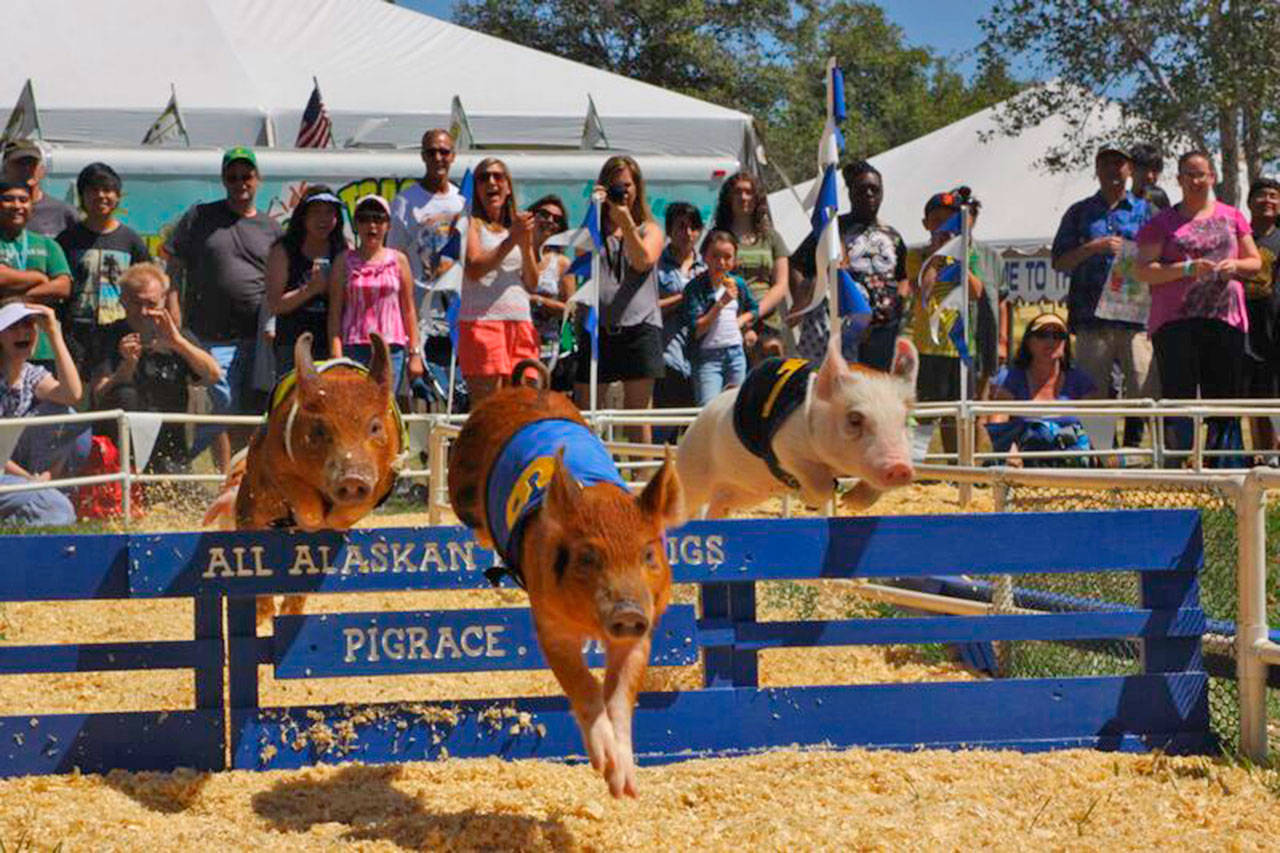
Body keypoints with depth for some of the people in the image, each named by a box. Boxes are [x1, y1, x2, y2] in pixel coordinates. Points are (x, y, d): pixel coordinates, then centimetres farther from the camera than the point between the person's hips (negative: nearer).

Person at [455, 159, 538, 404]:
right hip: (481, 319, -5)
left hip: (520, 322, 5)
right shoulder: (472, 224, 4)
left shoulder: (519, 225, 19)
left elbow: (532, 285, 14)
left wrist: (527, 245, -1)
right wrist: (512, 240, -12)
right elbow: (474, 269, -12)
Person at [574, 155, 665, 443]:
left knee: (637, 414, 1)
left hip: (638, 325, -1)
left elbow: (643, 261, -7)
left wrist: (625, 218, -10)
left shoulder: (649, 229, 12)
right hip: (598, 325, 1)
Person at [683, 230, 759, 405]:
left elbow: (754, 309, 25)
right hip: (708, 357, -5)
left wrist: (741, 321, 5)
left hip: (736, 353, 5)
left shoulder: (738, 284, 6)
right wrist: (721, 303, -19)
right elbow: (696, 330, -16)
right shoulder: (695, 287, -10)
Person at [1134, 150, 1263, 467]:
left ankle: (1222, 465, 6)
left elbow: (1256, 261, 19)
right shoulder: (1162, 222, 7)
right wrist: (1187, 269, -14)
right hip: (1176, 320, -3)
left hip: (1226, 318, 3)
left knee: (1224, 394, 2)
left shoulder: (1232, 217, 16)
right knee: (1179, 397, -8)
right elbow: (1144, 271, -1)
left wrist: (1235, 265, -3)